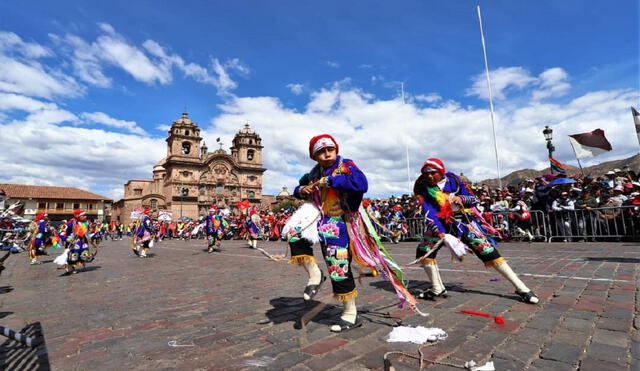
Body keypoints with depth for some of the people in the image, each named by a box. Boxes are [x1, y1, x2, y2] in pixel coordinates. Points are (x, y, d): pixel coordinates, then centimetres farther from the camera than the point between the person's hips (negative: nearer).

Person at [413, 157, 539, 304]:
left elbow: (473, 200, -5)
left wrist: (461, 199, -28)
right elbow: (428, 213, -22)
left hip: (463, 221, -1)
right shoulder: (422, 188, -13)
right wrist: (439, 233, -36)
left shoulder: (453, 180, -13)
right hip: (440, 224, 2)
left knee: (488, 251, -9)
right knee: (423, 252, -9)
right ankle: (437, 290, 5)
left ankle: (522, 288, 3)